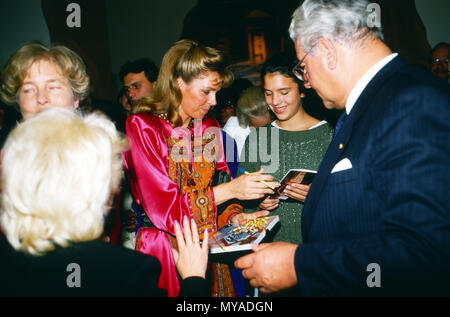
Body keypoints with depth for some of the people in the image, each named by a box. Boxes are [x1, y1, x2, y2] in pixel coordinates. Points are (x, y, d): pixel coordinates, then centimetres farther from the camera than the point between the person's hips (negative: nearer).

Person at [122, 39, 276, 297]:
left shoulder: (210, 128, 10)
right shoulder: (141, 127, -10)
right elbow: (163, 206, -18)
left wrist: (233, 216, -8)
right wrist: (231, 189, -22)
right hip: (163, 249, -5)